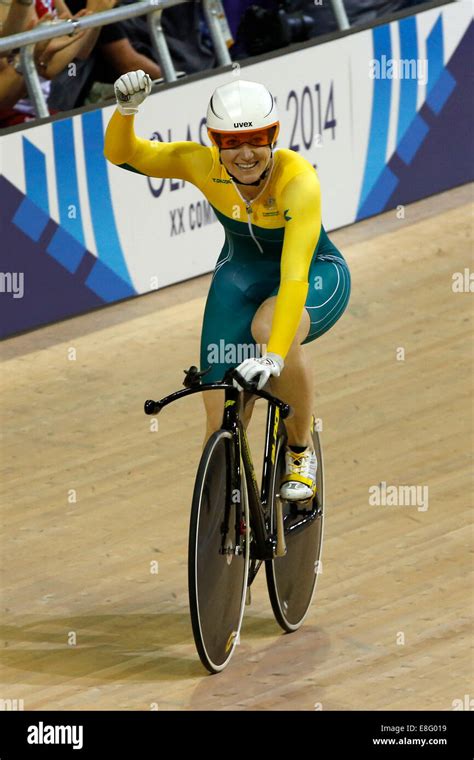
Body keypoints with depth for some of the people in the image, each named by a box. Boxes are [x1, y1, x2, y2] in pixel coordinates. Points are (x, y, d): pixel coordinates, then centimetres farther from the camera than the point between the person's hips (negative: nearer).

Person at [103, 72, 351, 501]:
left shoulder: (297, 180, -34)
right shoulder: (203, 165, -22)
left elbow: (294, 277, -43)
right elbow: (123, 154, -18)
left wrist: (273, 357, -54)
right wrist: (126, 110, -40)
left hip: (316, 277, -4)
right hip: (242, 277, 4)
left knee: (269, 327, -37)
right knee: (222, 421, -10)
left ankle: (301, 450, -12)